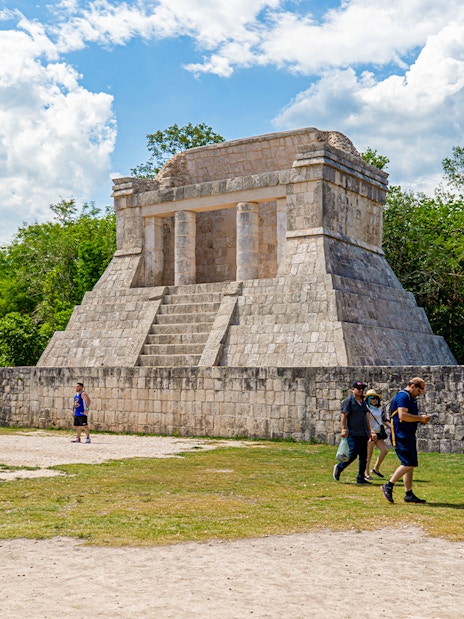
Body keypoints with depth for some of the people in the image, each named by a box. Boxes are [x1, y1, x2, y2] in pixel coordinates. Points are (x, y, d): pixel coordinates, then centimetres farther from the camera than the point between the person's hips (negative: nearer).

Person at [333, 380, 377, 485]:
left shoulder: (363, 402, 18)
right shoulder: (348, 401, -4)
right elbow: (344, 416, -9)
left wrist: (370, 430, 18)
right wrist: (343, 429, -16)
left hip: (363, 434, 7)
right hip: (353, 434, -7)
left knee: (363, 457, 5)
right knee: (353, 455, -12)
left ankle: (360, 478, 12)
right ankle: (339, 468, 11)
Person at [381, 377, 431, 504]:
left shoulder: (411, 398, 20)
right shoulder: (403, 396, -13)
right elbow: (402, 415, -25)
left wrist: (420, 419, 11)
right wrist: (420, 418, -16)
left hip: (409, 436, 11)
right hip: (401, 435, -11)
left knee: (410, 465, 9)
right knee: (408, 464, -14)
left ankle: (409, 494, 13)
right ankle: (388, 486, -6)